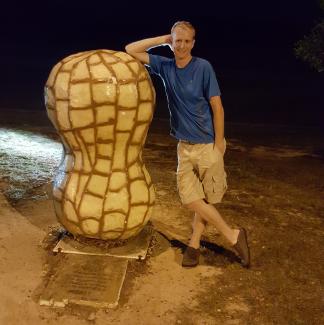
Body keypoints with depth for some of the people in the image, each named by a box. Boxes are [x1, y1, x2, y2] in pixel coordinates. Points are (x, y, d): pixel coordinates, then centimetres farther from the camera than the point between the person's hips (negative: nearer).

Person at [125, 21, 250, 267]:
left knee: (205, 199, 5)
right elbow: (130, 50, 5)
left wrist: (219, 144, -9)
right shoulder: (165, 67, 3)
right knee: (190, 197, -3)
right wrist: (162, 40, -1)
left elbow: (217, 107, -8)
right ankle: (233, 236, 10)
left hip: (208, 145, -4)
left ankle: (194, 242, 22)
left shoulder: (203, 67, -9)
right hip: (185, 146, 4)